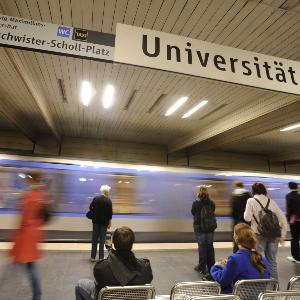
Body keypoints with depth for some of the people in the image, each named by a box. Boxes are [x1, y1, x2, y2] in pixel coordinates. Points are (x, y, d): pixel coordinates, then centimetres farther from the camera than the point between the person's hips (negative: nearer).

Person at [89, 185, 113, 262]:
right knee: (102, 239, 8)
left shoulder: (95, 198, -5)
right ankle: (101, 257, 13)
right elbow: (110, 213, -9)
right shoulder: (108, 201, -11)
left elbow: (91, 208, 2)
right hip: (104, 222, -2)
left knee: (94, 238, 11)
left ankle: (93, 257, 17)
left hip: (96, 221, 2)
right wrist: (109, 222, 1)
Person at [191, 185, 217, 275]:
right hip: (210, 227, 4)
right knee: (210, 246, 14)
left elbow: (193, 212, -1)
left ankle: (202, 267, 14)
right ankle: (211, 267, 25)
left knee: (202, 246, 6)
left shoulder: (196, 203, -15)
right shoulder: (211, 203, -5)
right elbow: (213, 212, 5)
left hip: (199, 227, -3)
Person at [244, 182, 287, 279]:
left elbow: (247, 218, -9)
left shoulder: (251, 201, -4)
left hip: (259, 234, -4)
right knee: (272, 261, 15)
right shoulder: (271, 201, 8)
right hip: (273, 234, 4)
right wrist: (282, 235, 9)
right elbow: (282, 218, 5)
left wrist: (246, 212, 11)